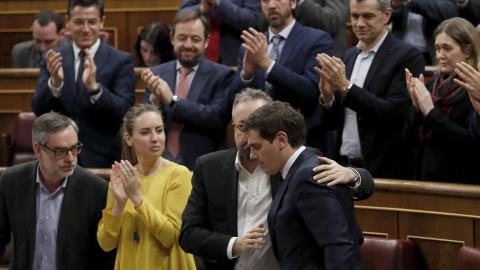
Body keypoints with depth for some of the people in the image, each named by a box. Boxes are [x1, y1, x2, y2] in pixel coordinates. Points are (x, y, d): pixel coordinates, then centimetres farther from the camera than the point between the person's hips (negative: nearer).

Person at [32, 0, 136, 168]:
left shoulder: (121, 61, -4)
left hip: (103, 160, -2)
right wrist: (54, 82, -21)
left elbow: (126, 112, -13)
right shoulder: (53, 59, 5)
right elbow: (38, 109, -1)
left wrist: (94, 86, -28)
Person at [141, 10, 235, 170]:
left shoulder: (222, 75, 4)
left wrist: (173, 100, -12)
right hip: (159, 164, 2)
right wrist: (155, 98, -10)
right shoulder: (157, 73, 14)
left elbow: (218, 118, -9)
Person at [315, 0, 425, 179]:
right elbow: (332, 123, 14)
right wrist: (327, 97, -7)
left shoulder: (408, 56, -8)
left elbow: (396, 113, -19)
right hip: (344, 166, 6)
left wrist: (346, 86, -21)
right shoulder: (349, 56, 12)